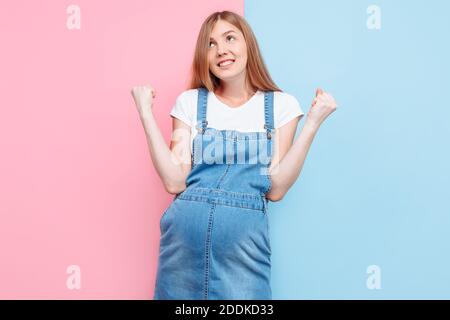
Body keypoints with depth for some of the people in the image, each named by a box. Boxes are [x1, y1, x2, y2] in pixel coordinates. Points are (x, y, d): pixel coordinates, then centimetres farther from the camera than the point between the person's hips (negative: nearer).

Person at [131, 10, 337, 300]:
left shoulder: (281, 105, 2)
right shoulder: (190, 102, 4)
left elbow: (276, 188, -6)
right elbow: (175, 181, -4)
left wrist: (313, 122, -10)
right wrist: (146, 113, -6)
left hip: (244, 240, -1)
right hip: (184, 235, 2)